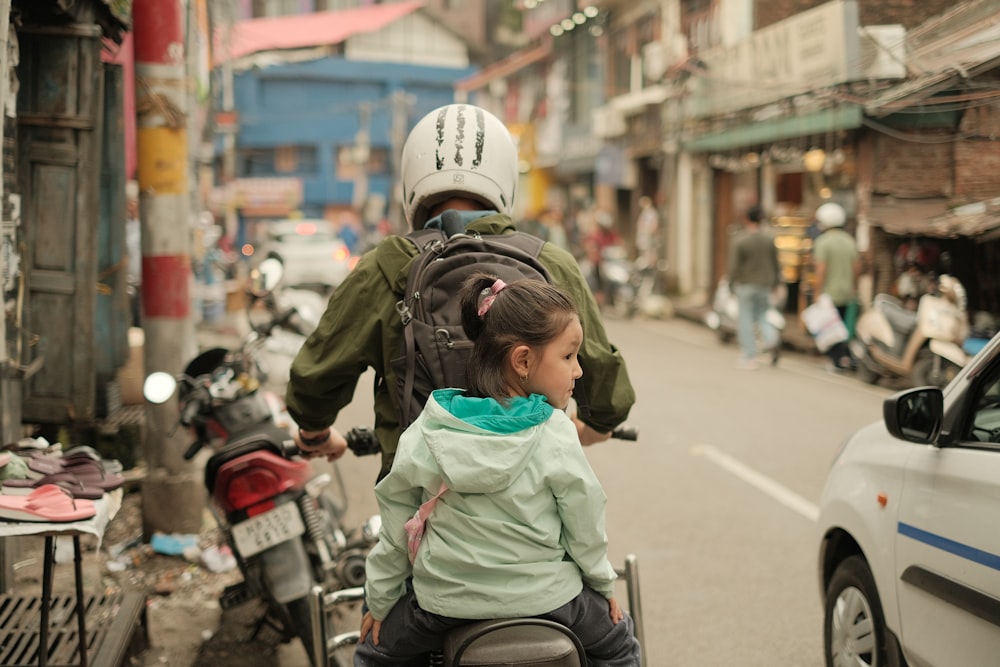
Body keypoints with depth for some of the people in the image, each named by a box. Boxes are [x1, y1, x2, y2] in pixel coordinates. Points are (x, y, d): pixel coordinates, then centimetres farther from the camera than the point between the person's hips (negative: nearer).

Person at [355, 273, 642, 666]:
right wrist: (603, 584, 13)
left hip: (444, 600, 1)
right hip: (543, 596, -1)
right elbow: (585, 528, -6)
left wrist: (380, 598, 13)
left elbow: (397, 525, 0)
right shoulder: (556, 437, -14)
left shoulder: (426, 434, -7)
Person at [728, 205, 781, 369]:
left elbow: (734, 267, -12)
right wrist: (774, 282, 16)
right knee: (761, 317, 17)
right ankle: (771, 339, -12)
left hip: (745, 285, -4)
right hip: (764, 285, 4)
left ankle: (749, 357, 8)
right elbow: (775, 264, 4)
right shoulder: (770, 240, -1)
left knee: (745, 320, 6)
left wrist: (732, 283, 3)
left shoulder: (740, 242, -14)